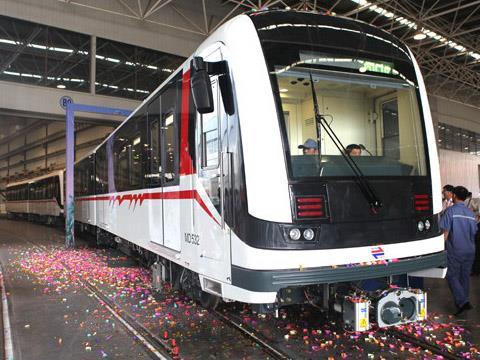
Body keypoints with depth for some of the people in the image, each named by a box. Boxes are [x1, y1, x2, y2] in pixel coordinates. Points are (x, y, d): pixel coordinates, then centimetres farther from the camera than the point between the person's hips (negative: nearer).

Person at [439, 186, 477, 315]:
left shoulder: (450, 211, -12)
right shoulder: (471, 213, 6)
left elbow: (445, 232, -14)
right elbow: (473, 232, 15)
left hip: (455, 251, -6)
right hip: (470, 251, 6)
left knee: (452, 276, 2)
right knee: (465, 276, 15)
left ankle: (462, 302, -10)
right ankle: (464, 302, 24)